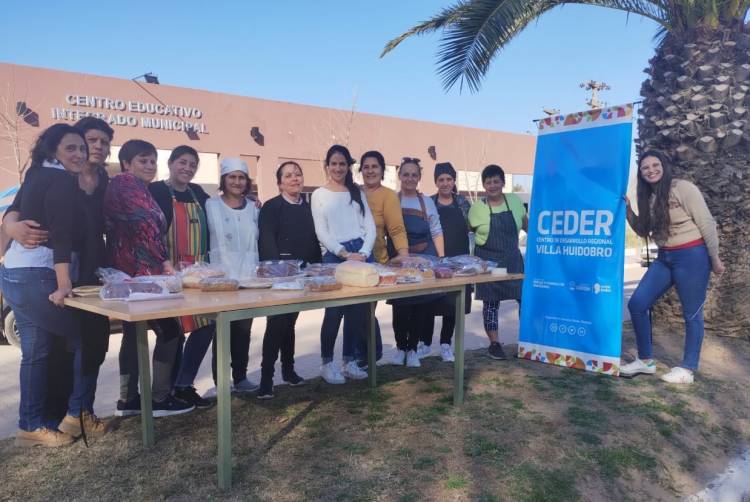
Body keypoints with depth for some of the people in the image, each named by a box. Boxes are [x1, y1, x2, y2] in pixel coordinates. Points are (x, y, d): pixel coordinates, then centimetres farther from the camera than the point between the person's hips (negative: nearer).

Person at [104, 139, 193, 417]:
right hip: (142, 272, -10)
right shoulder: (128, 184, -11)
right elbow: (145, 226, -20)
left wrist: (163, 264, 19)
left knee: (134, 333, 13)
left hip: (130, 272, 10)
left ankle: (128, 400, 20)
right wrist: (166, 263, -16)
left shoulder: (123, 187, 21)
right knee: (170, 330, -4)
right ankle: (160, 398, 2)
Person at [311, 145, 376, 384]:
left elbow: (370, 226, 8)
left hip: (362, 254, 4)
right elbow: (322, 233, -3)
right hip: (335, 256, -3)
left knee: (358, 310, 5)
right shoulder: (319, 194, 5)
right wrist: (345, 254, -13)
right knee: (334, 311, -6)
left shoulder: (357, 192, 14)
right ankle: (327, 363, 10)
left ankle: (349, 361, 18)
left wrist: (363, 253, -9)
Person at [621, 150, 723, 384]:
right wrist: (628, 209, 0)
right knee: (636, 303, 1)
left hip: (692, 256, -7)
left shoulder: (683, 188, -12)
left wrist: (715, 259, -7)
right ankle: (646, 360, 13)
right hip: (664, 258, 7)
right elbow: (643, 231, 15)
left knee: (692, 313, 2)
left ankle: (688, 369, 14)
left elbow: (707, 223, -10)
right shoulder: (648, 196, 9)